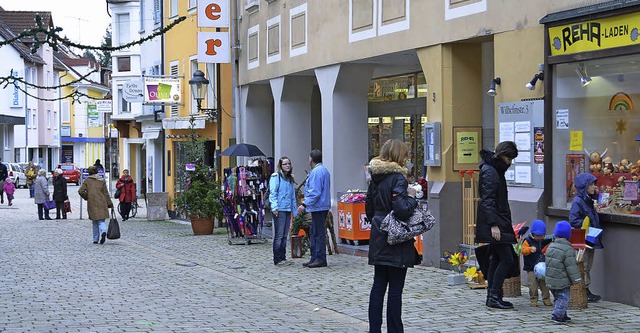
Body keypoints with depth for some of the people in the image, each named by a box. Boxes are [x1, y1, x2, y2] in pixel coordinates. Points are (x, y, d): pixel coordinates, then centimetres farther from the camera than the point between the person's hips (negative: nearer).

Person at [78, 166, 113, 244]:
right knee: (101, 220, 6)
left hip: (92, 204, -1)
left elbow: (81, 191, -7)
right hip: (102, 204, 1)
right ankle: (103, 231, -25)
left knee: (95, 222, 10)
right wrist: (109, 204, 10)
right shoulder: (102, 180, 6)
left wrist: (86, 197, 10)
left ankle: (96, 239, 11)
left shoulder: (87, 181, 1)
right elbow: (105, 193, 6)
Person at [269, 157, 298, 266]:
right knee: (279, 235, -6)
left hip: (288, 210, 7)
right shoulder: (276, 177, -4)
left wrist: (294, 211, 17)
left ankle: (283, 258, 17)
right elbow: (273, 193, -11)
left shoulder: (290, 179, 18)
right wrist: (274, 207, -21)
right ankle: (277, 260, -3)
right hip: (279, 210, -7)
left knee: (285, 236, 11)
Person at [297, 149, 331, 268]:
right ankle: (314, 258, 20)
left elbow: (314, 192, -22)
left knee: (318, 233, -6)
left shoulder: (316, 172, -15)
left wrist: (304, 204, -23)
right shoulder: (324, 170, 18)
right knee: (313, 233, 15)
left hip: (318, 207, -11)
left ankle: (321, 259, -3)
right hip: (322, 206, 11)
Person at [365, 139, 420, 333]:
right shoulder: (398, 178, -15)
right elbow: (402, 210, -24)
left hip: (378, 237, 8)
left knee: (378, 285, 12)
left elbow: (369, 209, 16)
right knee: (395, 288, -1)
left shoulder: (375, 177, 9)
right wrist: (411, 197, -8)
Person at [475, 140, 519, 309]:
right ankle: (494, 297, -7)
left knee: (496, 259, 12)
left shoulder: (496, 170, 17)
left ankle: (492, 297, 16)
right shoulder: (490, 171, -14)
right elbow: (487, 200, -20)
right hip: (494, 222, -10)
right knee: (506, 259, -10)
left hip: (499, 221, 10)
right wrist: (493, 224, -24)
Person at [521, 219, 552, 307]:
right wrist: (530, 249, -31)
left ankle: (546, 299, 15)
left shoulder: (543, 242, 9)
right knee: (533, 285, -6)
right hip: (531, 269, -4)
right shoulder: (528, 241, -6)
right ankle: (533, 300, 4)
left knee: (545, 285, 6)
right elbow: (523, 251, -14)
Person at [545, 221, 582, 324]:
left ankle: (562, 315, 26)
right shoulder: (568, 250, -17)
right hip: (562, 282, -8)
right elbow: (571, 267, -17)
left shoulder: (551, 246, 8)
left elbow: (547, 262, 17)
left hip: (550, 280, 8)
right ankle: (557, 315, -11)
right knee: (563, 298, -2)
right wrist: (576, 279, -8)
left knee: (558, 298, 19)